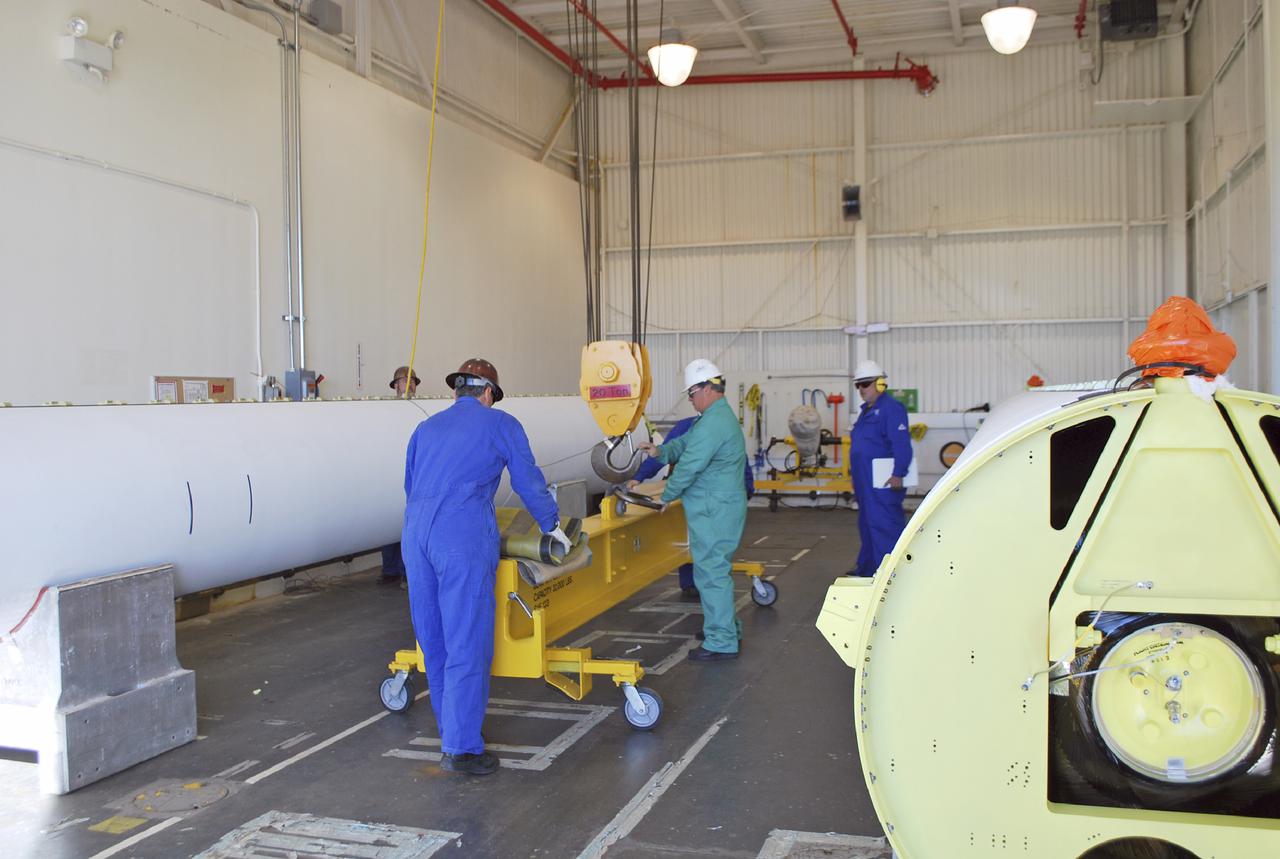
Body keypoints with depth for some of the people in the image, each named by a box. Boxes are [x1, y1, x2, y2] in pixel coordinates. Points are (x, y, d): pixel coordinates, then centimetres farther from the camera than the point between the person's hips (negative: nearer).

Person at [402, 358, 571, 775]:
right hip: (464, 541, -6)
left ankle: (451, 729, 26)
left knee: (434, 642, 14)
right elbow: (529, 481, 14)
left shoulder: (427, 427, 23)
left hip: (415, 534, 6)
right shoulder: (500, 424, 9)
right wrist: (552, 525, 29)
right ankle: (461, 748, -1)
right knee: (467, 646, -2)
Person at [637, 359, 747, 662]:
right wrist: (661, 450, 2)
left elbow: (689, 466, -19)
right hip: (723, 507, 11)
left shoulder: (713, 424, -20)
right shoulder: (724, 416, 17)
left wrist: (666, 496, -6)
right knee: (716, 570, 20)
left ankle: (721, 643, -1)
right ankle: (725, 628, 30)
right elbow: (685, 443, 19)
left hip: (714, 512, -11)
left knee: (711, 573, -6)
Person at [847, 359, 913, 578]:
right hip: (865, 481, 10)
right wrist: (855, 470, 24)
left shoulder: (891, 408, -12)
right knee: (867, 524, 17)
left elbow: (902, 444, -21)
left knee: (883, 524, -11)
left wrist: (898, 474, -26)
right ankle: (867, 567, 28)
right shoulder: (867, 410, 19)